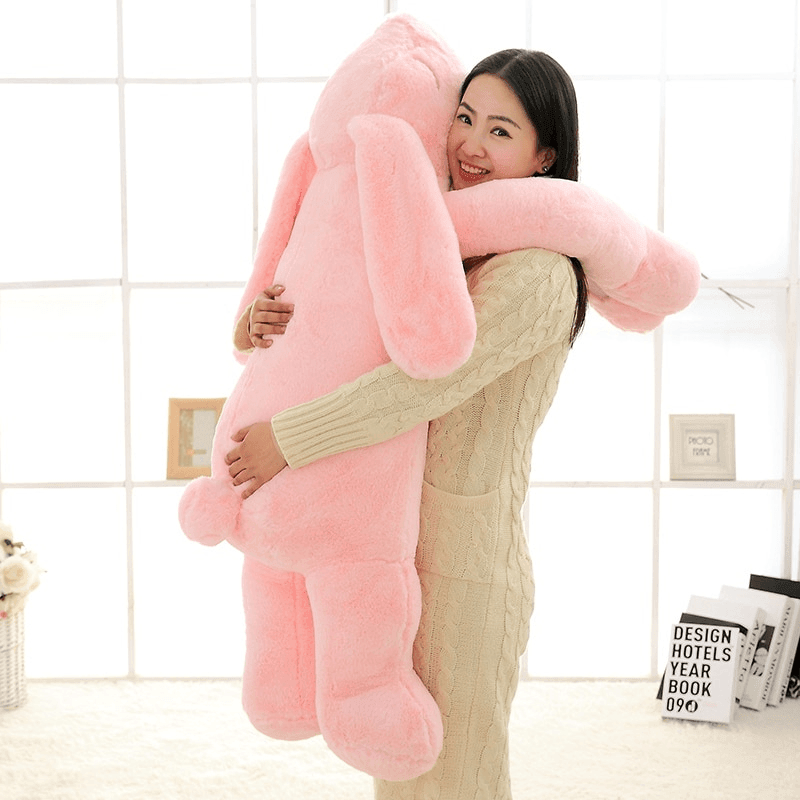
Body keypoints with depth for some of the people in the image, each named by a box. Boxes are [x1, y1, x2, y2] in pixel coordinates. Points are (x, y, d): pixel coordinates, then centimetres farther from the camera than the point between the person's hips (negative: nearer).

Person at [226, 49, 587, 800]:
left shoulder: (536, 273, -17)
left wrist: (286, 440, -23)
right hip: (395, 552, 8)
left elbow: (429, 381, -30)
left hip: (464, 564, -8)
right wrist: (261, 321, -12)